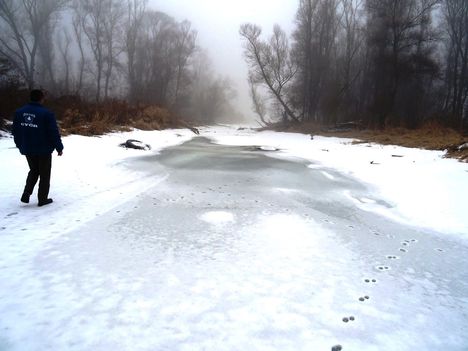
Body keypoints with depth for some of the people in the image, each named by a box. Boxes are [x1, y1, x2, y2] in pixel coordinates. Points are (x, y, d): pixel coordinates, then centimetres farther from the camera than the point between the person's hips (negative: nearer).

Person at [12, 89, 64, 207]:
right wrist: (59, 148, -4)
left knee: (33, 171, 23)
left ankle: (26, 194, 11)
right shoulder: (46, 114, -17)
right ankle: (42, 199, 13)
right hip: (44, 150, -6)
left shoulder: (19, 112, 4)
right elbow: (54, 133, -15)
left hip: (27, 149, 6)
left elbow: (15, 131, 10)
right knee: (44, 175, 7)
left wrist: (20, 145, 21)